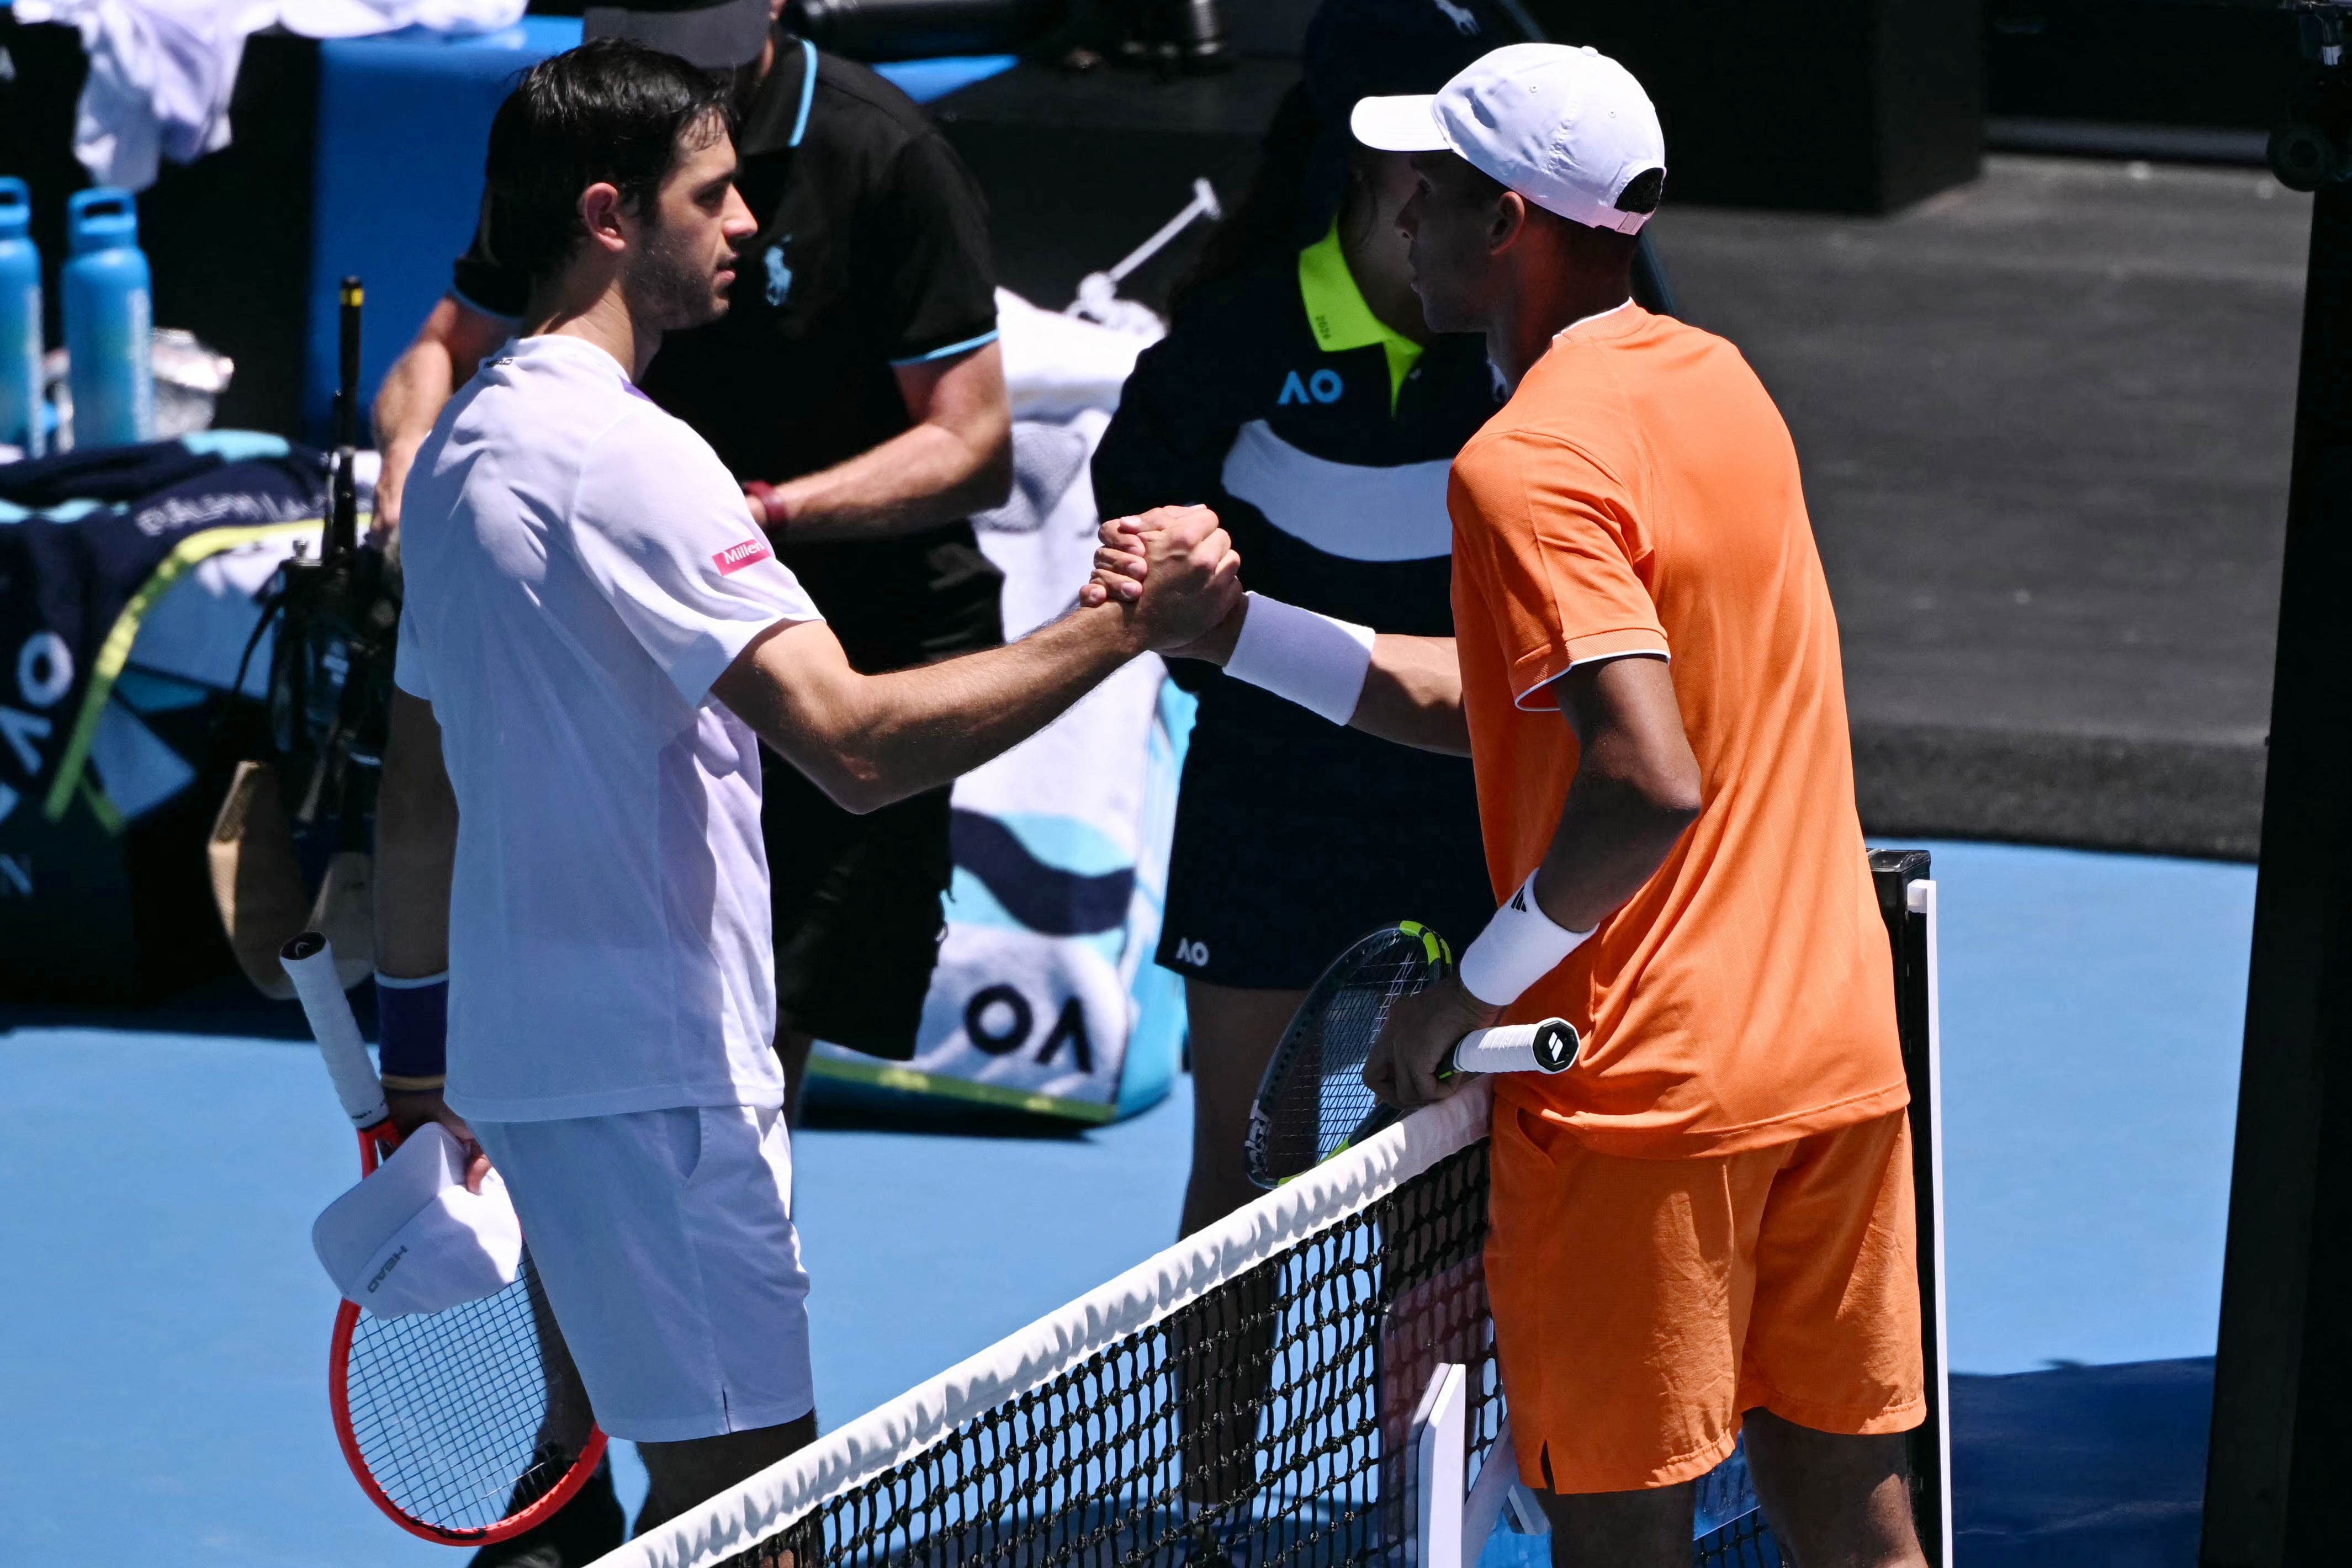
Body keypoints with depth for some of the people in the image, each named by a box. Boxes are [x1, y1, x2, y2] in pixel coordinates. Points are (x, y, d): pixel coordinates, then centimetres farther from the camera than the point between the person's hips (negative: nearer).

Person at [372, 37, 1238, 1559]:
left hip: (528, 1039, 10)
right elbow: (857, 743, -28)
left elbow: (419, 790, 20)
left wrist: (422, 1044, 27)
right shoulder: (624, 455, -18)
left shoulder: (466, 448, 13)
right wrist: (1126, 623, -25)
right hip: (649, 1069, -10)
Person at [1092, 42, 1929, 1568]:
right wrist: (1230, 625, 12)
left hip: (1646, 1095, -8)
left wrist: (1480, 987, -16)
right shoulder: (1717, 382, 9)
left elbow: (1650, 784, -28)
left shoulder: (1530, 465, -18)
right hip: (1835, 1049, 8)